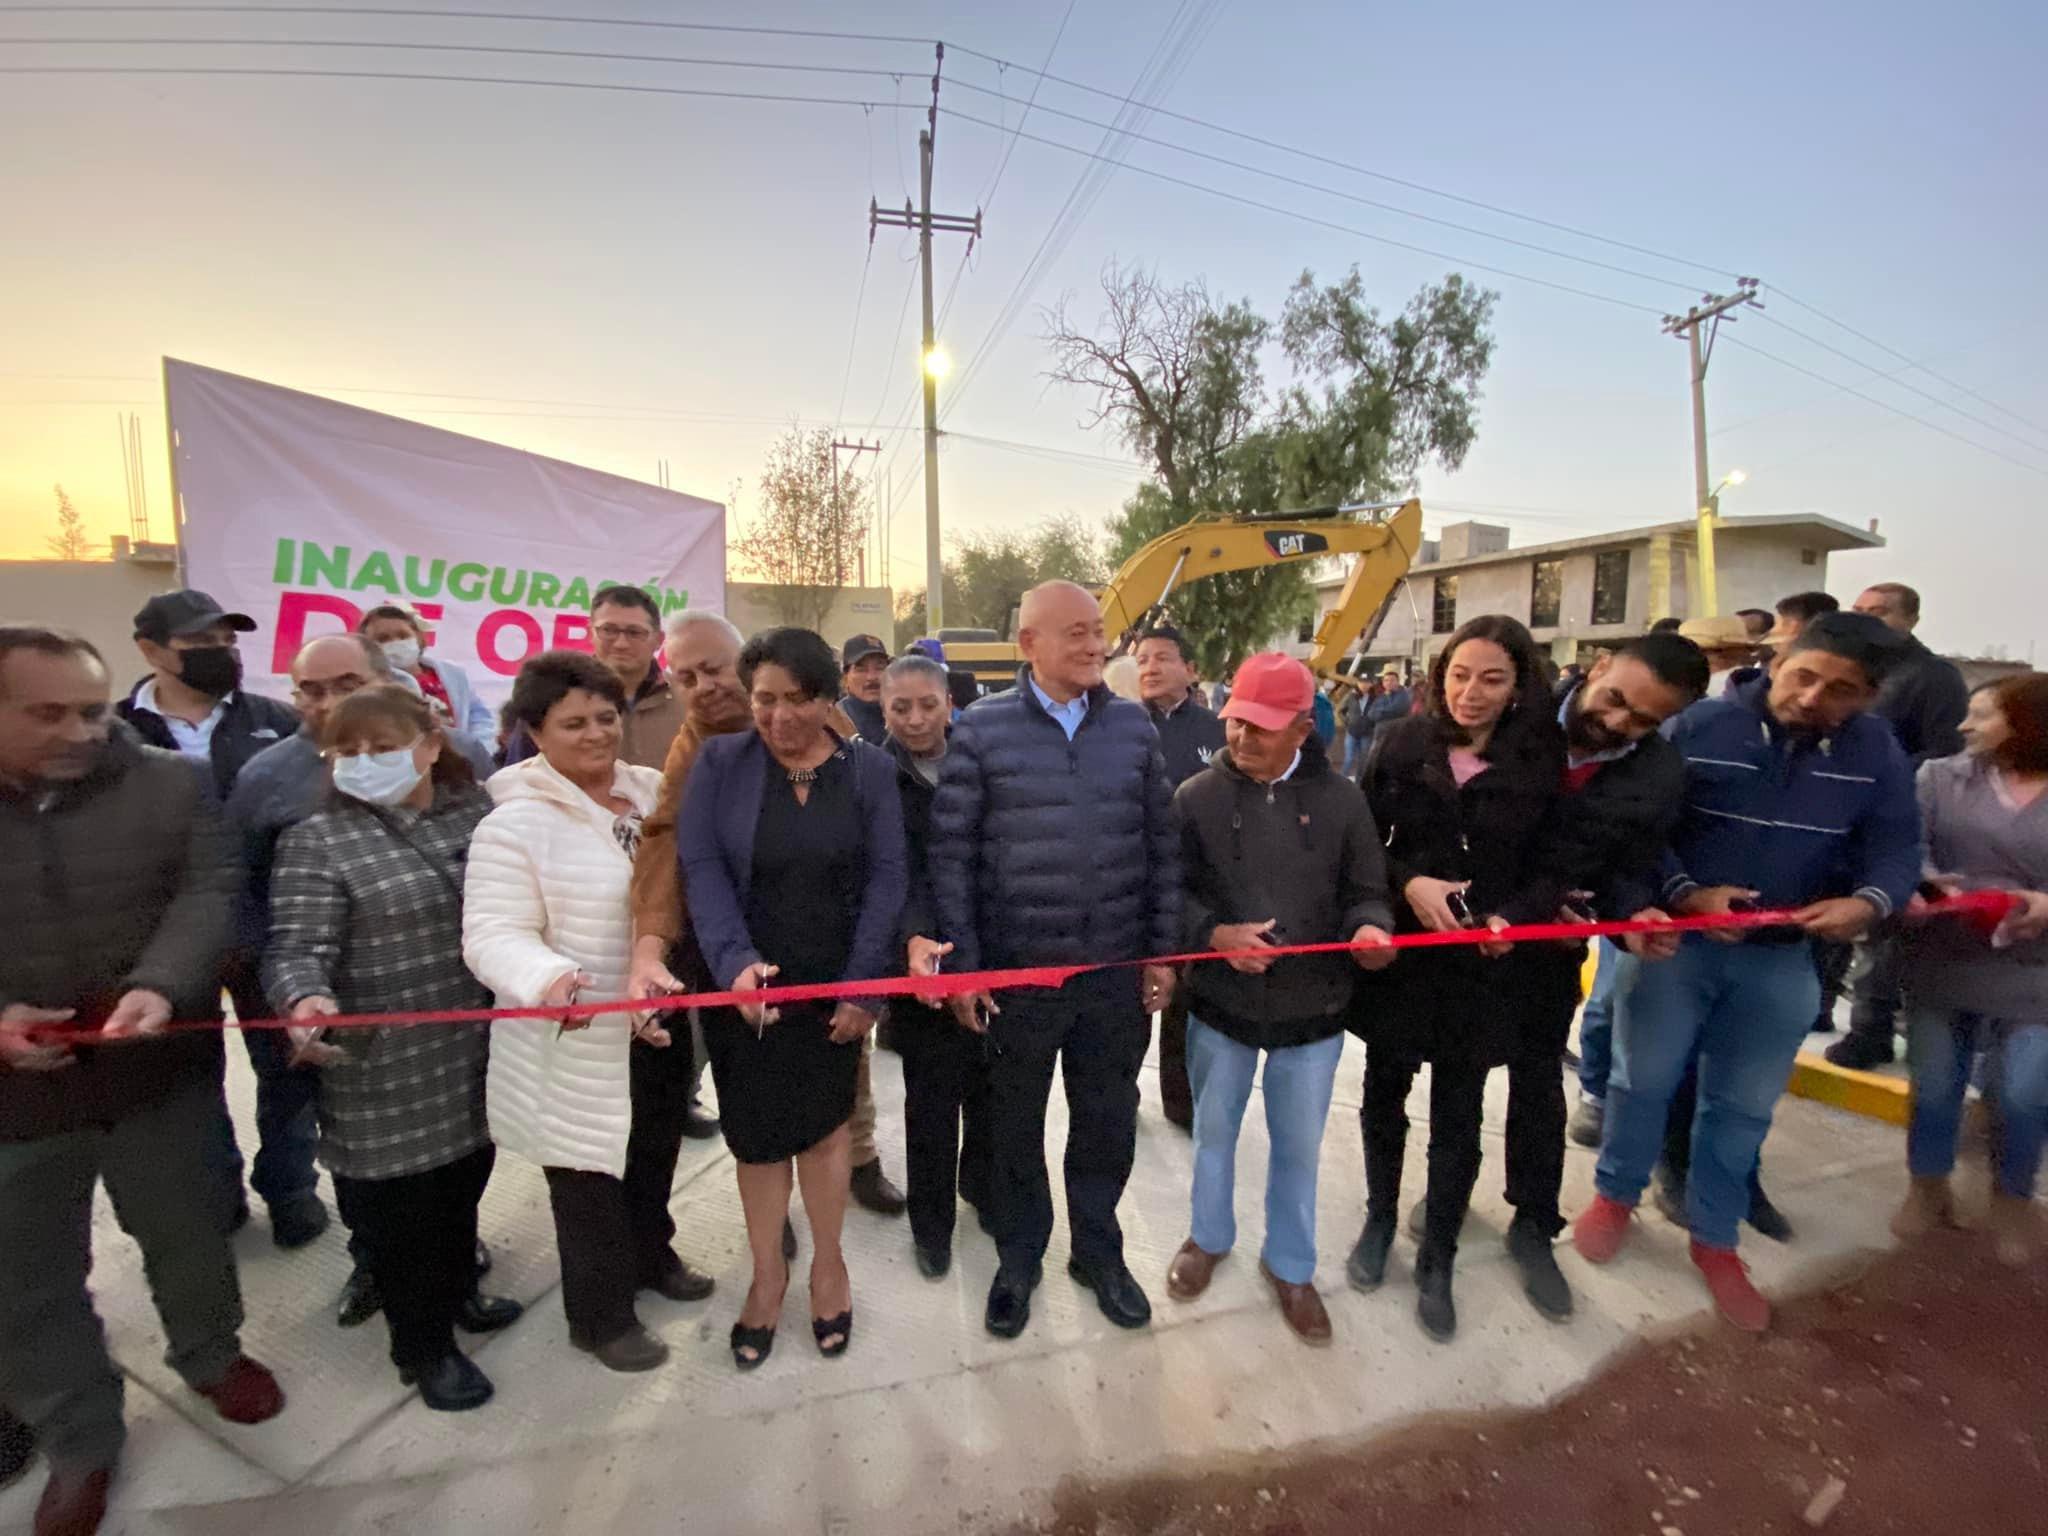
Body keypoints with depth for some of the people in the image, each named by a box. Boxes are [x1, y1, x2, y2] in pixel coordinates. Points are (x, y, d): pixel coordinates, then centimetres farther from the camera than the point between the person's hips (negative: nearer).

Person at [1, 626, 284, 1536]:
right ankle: (77, 1440, 37)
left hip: (159, 1071, 0)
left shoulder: (168, 786, -5)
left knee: (186, 1231, 17)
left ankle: (211, 1356, 43)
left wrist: (159, 987, -30)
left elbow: (209, 894, -12)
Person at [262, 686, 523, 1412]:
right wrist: (305, 1001, -35)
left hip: (477, 1058, 4)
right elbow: (298, 947, -16)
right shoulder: (317, 842, -9)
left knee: (463, 1186, 22)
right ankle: (423, 1345, 32)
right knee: (397, 1209, 11)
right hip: (386, 1073, -4)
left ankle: (457, 1291, 47)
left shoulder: (478, 813, 3)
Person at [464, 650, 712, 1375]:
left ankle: (650, 1255, 52)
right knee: (590, 1178, 12)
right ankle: (600, 1317, 36)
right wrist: (546, 980, -39)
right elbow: (494, 933, -21)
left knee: (655, 1153, 26)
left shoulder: (653, 792, 1)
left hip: (659, 1029, 6)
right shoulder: (515, 823, -17)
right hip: (578, 1043, -6)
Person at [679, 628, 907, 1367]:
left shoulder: (870, 770, -3)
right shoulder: (718, 762, -3)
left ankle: (828, 1263, 35)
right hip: (743, 987, 1)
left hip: (833, 987, 0)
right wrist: (735, 961, -23)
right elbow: (700, 867, -9)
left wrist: (862, 985, -11)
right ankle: (767, 1272, 35)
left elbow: (886, 878, -5)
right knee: (756, 1132, 11)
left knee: (824, 1126, 10)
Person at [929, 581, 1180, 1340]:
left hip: (1117, 971, 2)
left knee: (1107, 1122, 17)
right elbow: (951, 853, -6)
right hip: (1015, 972, -2)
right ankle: (1018, 1257, 41)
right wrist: (961, 965, -7)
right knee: (1017, 1127, 17)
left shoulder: (1134, 727, 2)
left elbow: (1162, 844, 5)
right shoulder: (981, 729, -7)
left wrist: (1162, 950, 4)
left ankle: (1098, 1250, 43)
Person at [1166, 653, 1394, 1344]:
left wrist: (1369, 927, -21)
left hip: (1312, 1008, 0)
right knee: (1214, 1130, 21)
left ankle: (1289, 1265, 41)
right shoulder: (1197, 796, -8)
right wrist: (1212, 934, -22)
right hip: (1220, 1002, 0)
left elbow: (1365, 890, 1)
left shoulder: (1340, 798, -6)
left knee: (1299, 1146, 17)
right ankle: (1209, 1237, 47)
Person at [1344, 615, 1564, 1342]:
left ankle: (1437, 1261, 32)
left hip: (1485, 964, 0)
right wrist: (1407, 882, -20)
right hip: (1401, 951, 1)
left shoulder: (1542, 761, -4)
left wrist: (1514, 916, -17)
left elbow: (1556, 865, 0)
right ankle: (1380, 1221, 40)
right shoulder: (1398, 743, -4)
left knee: (1458, 1117, 11)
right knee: (1384, 1093, 15)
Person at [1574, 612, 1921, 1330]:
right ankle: (1616, 1195, 31)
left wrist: (1868, 901, -21)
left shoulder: (1878, 752, -1)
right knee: (1643, 1078, 8)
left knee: (1744, 1104, 15)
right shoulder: (1698, 725, -12)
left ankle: (1713, 1238, 33)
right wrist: (1686, 893, -24)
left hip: (1782, 959, 3)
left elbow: (1897, 846, 1)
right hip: (1674, 938, -3)